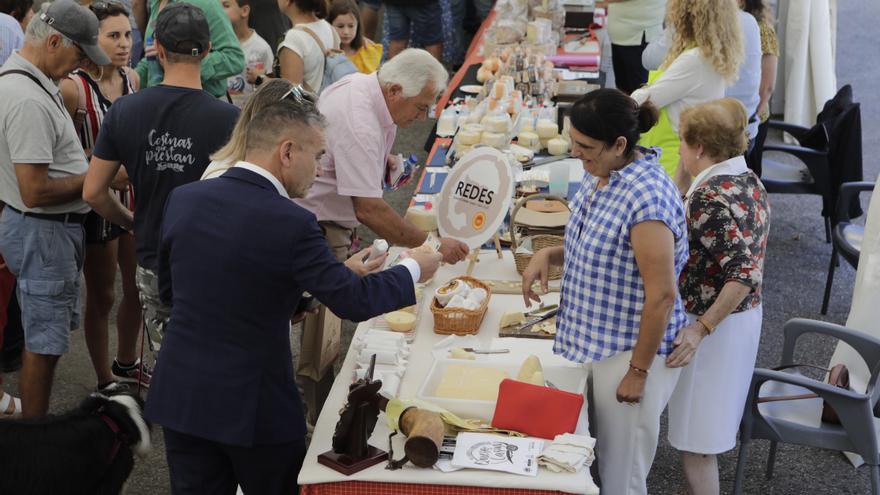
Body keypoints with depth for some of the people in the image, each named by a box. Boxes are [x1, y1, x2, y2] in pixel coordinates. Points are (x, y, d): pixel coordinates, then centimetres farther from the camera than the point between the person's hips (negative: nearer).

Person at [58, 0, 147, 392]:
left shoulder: (132, 78, 0)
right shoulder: (73, 88, -20)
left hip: (133, 194, 6)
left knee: (138, 288, 18)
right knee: (102, 296, 8)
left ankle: (126, 364, 40)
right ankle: (105, 382, 25)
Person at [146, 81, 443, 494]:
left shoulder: (183, 199, -3)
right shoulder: (290, 223, -20)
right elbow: (353, 301, -13)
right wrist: (414, 269, 4)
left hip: (180, 396, 5)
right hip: (255, 408, -4)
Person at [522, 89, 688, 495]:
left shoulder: (647, 199, -28)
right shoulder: (600, 174, 1)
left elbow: (662, 296, -24)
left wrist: (638, 371, -18)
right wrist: (549, 254, -1)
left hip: (632, 350, -9)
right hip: (598, 340, 9)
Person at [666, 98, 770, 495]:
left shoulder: (710, 197, -24)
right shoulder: (750, 181, 3)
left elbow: (743, 274, -30)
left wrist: (700, 329, -30)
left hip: (713, 326, -9)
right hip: (745, 317, 9)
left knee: (695, 439, 2)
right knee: (707, 426, 23)